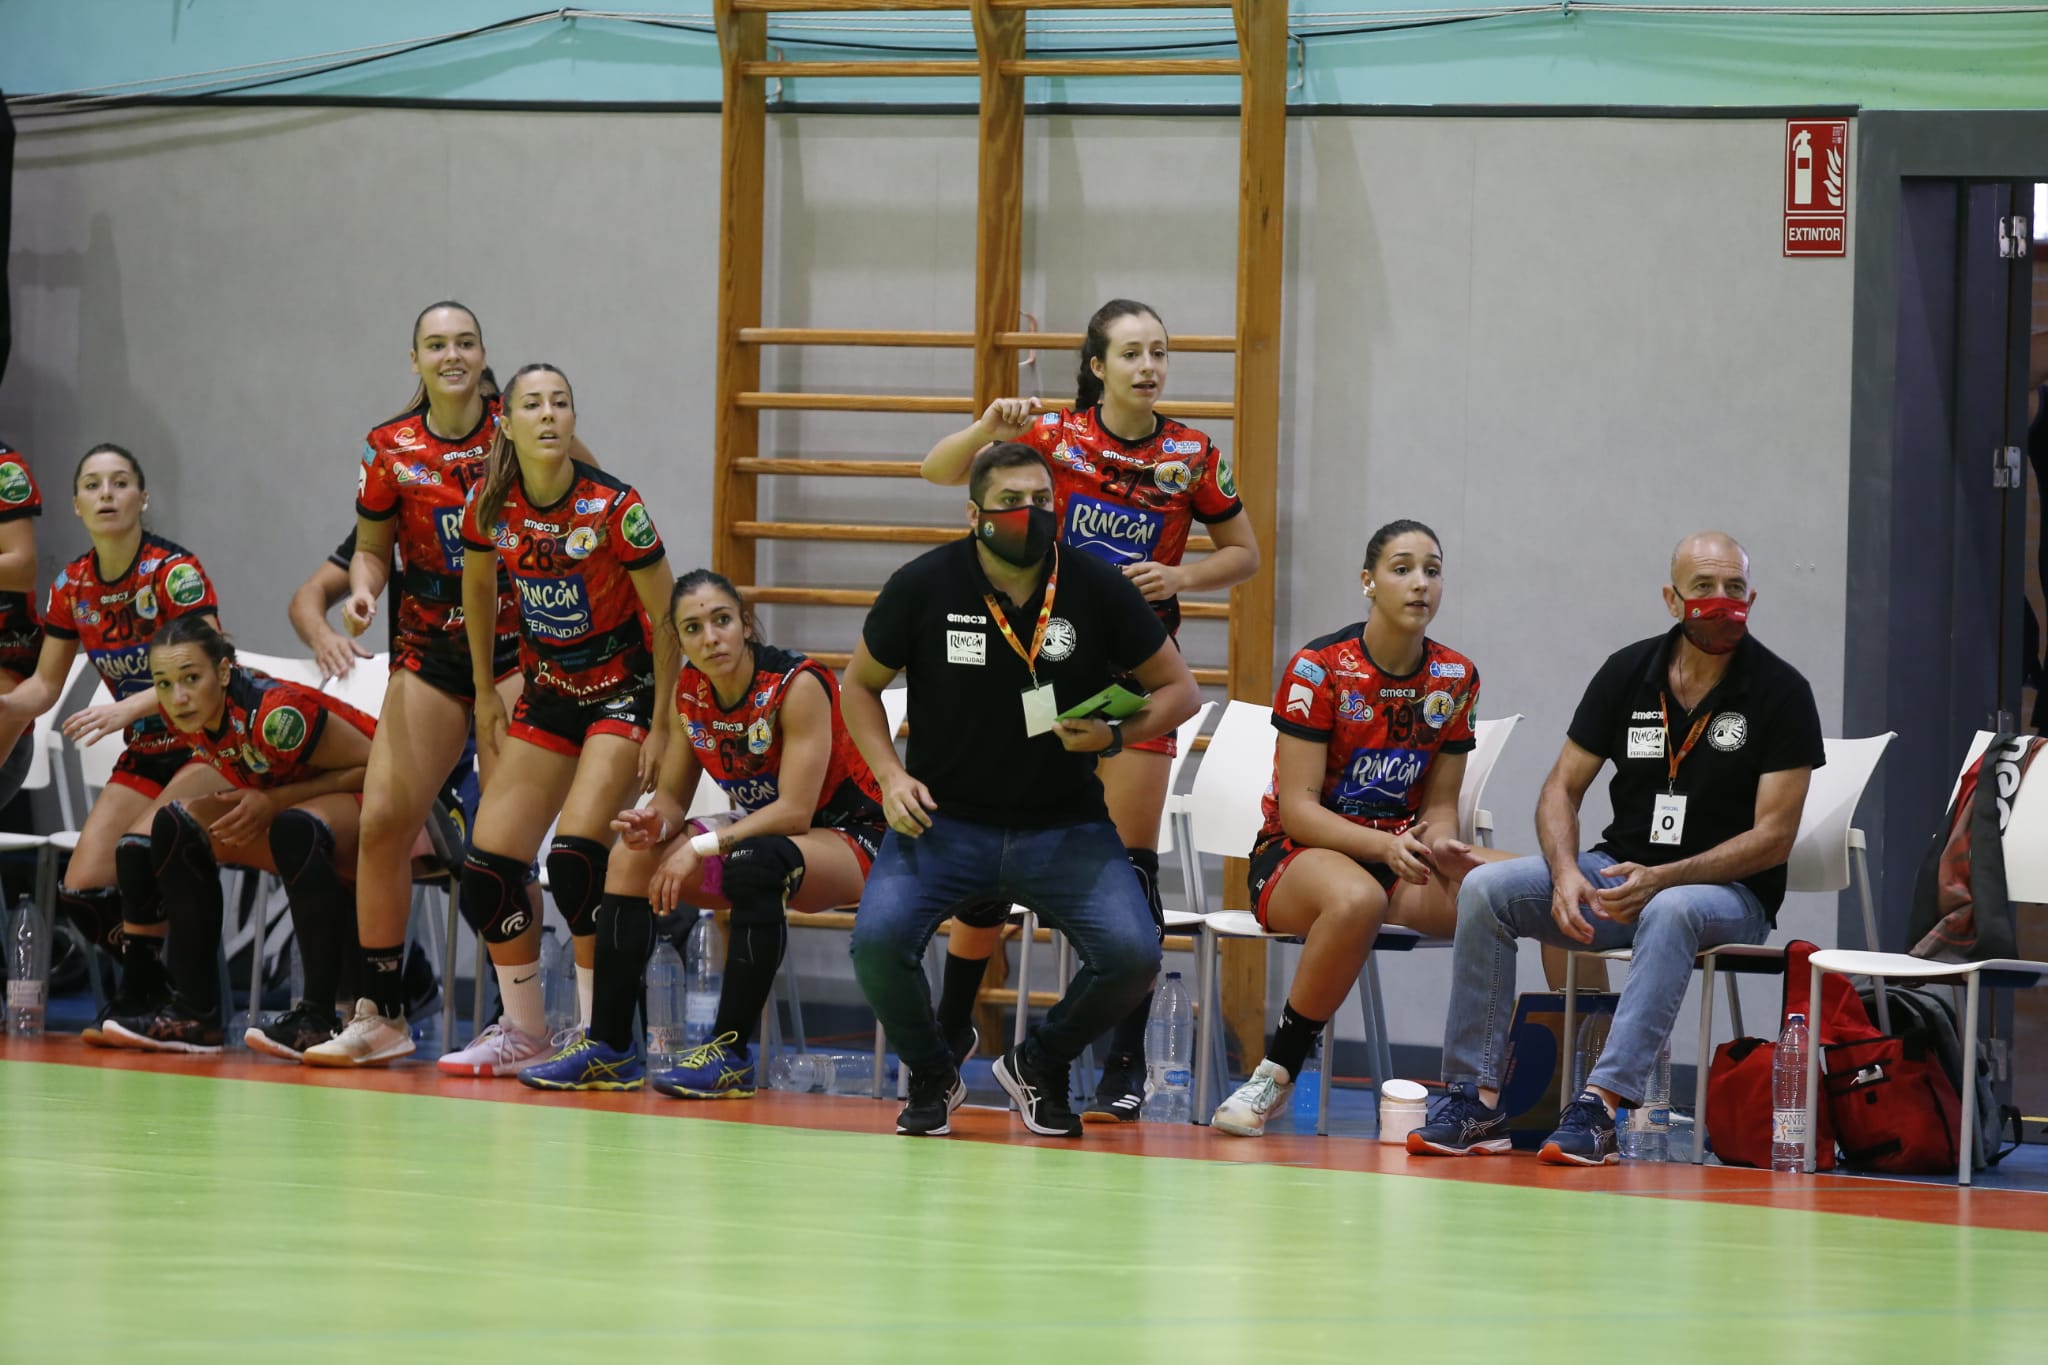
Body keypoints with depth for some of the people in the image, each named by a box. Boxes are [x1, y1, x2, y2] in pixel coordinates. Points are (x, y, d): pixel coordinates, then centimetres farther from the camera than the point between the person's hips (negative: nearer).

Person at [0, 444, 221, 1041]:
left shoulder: (175, 571, -18)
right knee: (80, 890, -9)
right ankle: (162, 991, 12)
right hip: (145, 756, 6)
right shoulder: (72, 586, 1)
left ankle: (139, 995, -13)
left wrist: (128, 707, -40)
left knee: (140, 848, -30)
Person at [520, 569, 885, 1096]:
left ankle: (730, 1056, -33)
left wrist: (701, 847, -31)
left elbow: (795, 811, -27)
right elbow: (672, 795, 4)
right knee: (632, 859, -7)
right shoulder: (691, 691, -3)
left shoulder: (798, 685, -23)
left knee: (755, 862, -37)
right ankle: (608, 1048, -6)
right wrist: (655, 825, -20)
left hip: (850, 841, -7)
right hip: (761, 833, 7)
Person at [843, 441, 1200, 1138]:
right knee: (878, 939, -27)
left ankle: (1040, 1066, 11)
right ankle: (932, 1076, 6)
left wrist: (1115, 735, -15)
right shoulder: (922, 586, -6)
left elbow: (1178, 689, 5)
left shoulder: (1097, 589, -6)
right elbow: (859, 686, 10)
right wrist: (892, 777, -6)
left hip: (1065, 826, 1)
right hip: (943, 819, -1)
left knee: (1132, 954, -23)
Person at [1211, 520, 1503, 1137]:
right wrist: (1384, 846, -28)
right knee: (1357, 899, -42)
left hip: (1402, 854, 5)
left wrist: (1439, 844, -15)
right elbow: (1297, 808, -13)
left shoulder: (1455, 679, 5)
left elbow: (1439, 806, 10)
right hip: (1297, 854, -4)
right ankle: (1274, 1076, -25)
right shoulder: (1319, 667, -10)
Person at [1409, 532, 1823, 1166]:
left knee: (1671, 912, -40)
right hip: (1619, 871, 4)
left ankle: (1602, 1103, -46)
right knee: (1486, 888, -19)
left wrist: (1661, 879, -24)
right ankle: (1476, 1098, -22)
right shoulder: (1629, 673, 4)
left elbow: (1774, 837, -12)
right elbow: (1562, 788, 7)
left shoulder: (1780, 692, -8)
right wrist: (1567, 875, -15)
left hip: (1731, 893, -4)